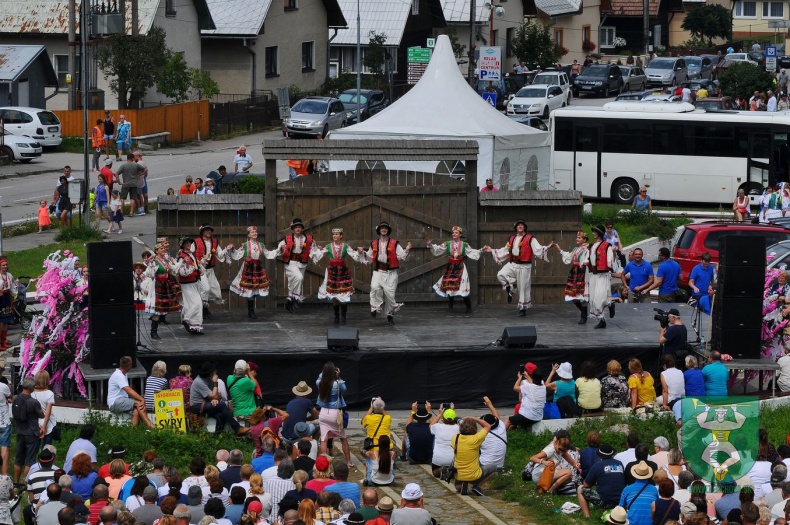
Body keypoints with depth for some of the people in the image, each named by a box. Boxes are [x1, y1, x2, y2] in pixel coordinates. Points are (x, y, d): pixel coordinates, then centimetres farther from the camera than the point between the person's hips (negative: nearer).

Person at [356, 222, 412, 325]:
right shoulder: (374, 244, 12)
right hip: (378, 271, 1)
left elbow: (401, 256, 1)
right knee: (375, 287, -27)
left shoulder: (394, 244, 4)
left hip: (391, 273, -1)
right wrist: (362, 252, 7)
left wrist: (406, 250, -15)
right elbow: (369, 258, 21)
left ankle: (390, 315, 13)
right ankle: (376, 307, -13)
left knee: (389, 293, -2)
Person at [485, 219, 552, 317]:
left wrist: (547, 248, -30)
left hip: (524, 266, -4)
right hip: (512, 265, 4)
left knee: (523, 288, 0)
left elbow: (538, 249, -13)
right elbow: (504, 251, 22)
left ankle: (523, 309, 13)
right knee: (500, 275, -21)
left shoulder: (530, 239, -4)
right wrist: (492, 250, 23)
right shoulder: (512, 239, 12)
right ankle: (509, 289, 4)